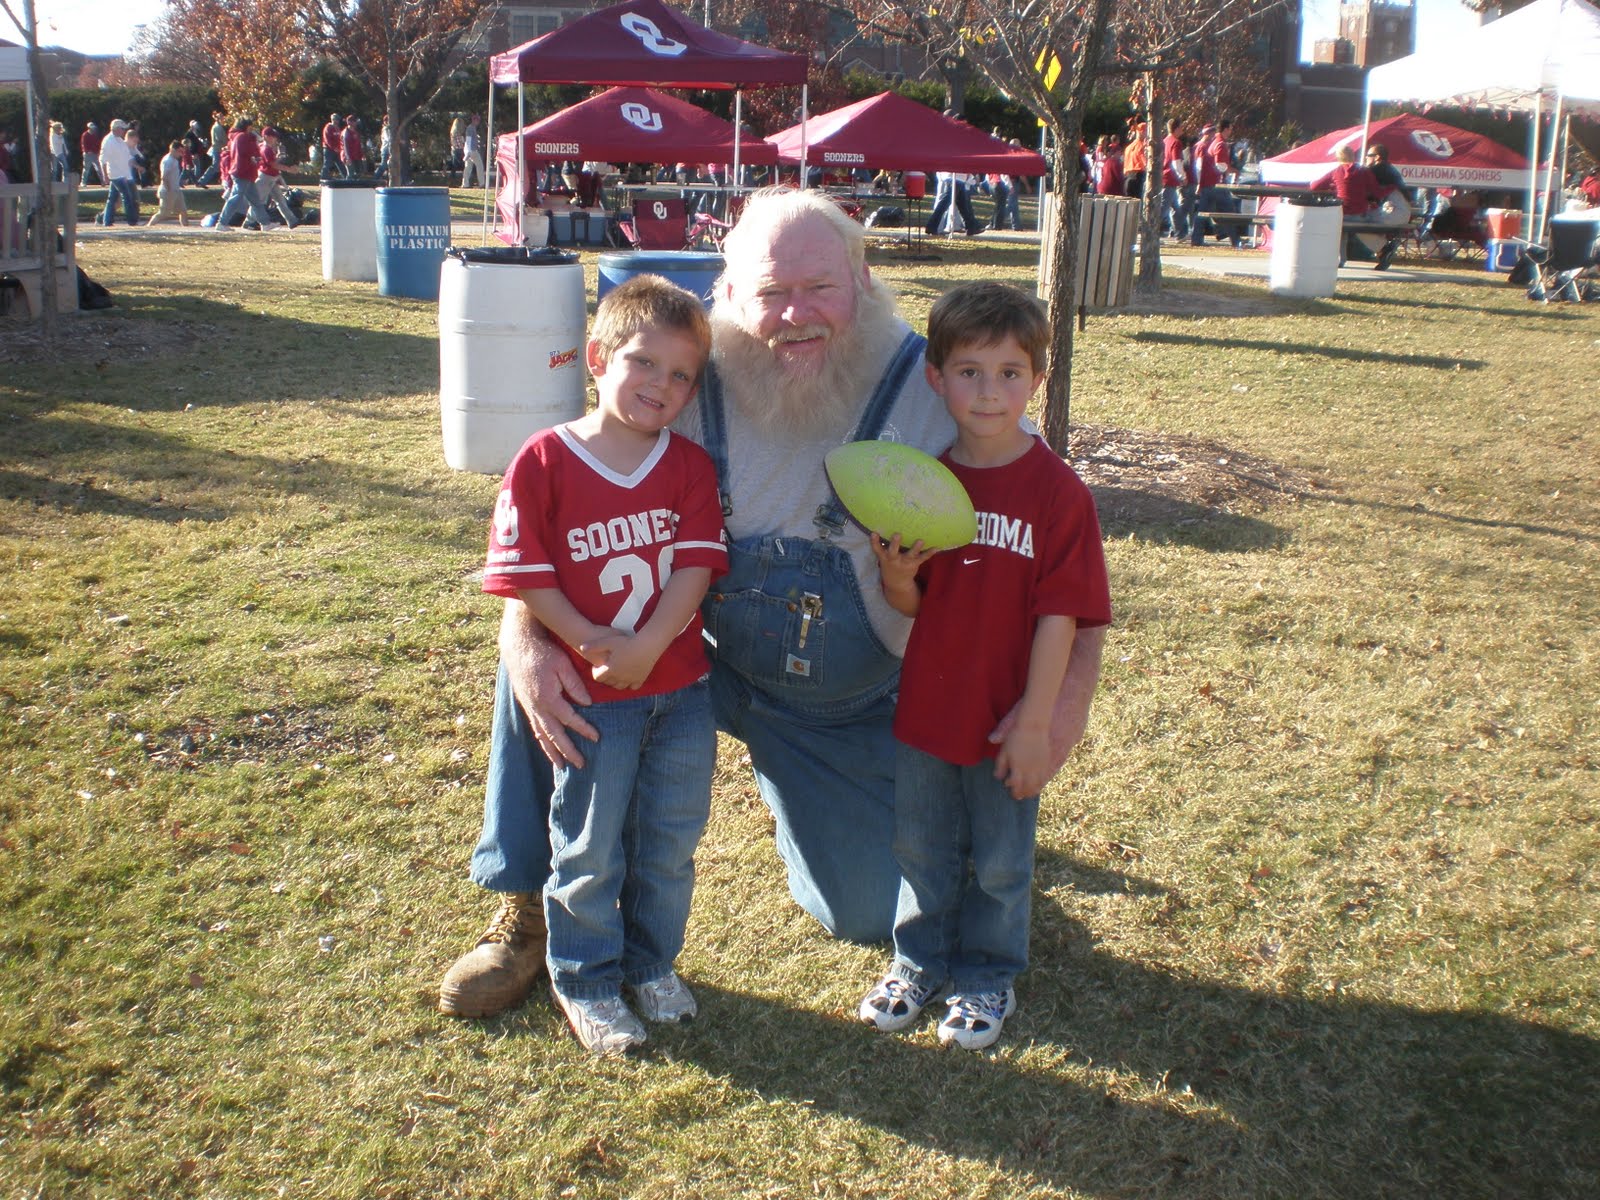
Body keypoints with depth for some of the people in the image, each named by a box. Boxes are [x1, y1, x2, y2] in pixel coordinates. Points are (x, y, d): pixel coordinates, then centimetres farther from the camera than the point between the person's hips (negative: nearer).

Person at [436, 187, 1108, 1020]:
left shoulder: (933, 389, -21)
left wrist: (1073, 683, -29)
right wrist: (526, 640, -32)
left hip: (854, 711, -1)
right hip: (709, 663, 1)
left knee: (868, 917, 4)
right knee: (540, 638, -21)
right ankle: (527, 911, -4)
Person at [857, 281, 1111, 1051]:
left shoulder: (1056, 491, -15)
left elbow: (1059, 617, -15)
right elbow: (908, 609, 0)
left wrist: (1034, 726, -16)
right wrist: (897, 576, -23)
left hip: (1005, 722, -3)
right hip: (923, 709, 3)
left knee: (998, 863, 15)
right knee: (920, 850, 19)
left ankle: (987, 976, 35)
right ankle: (920, 959, 40)